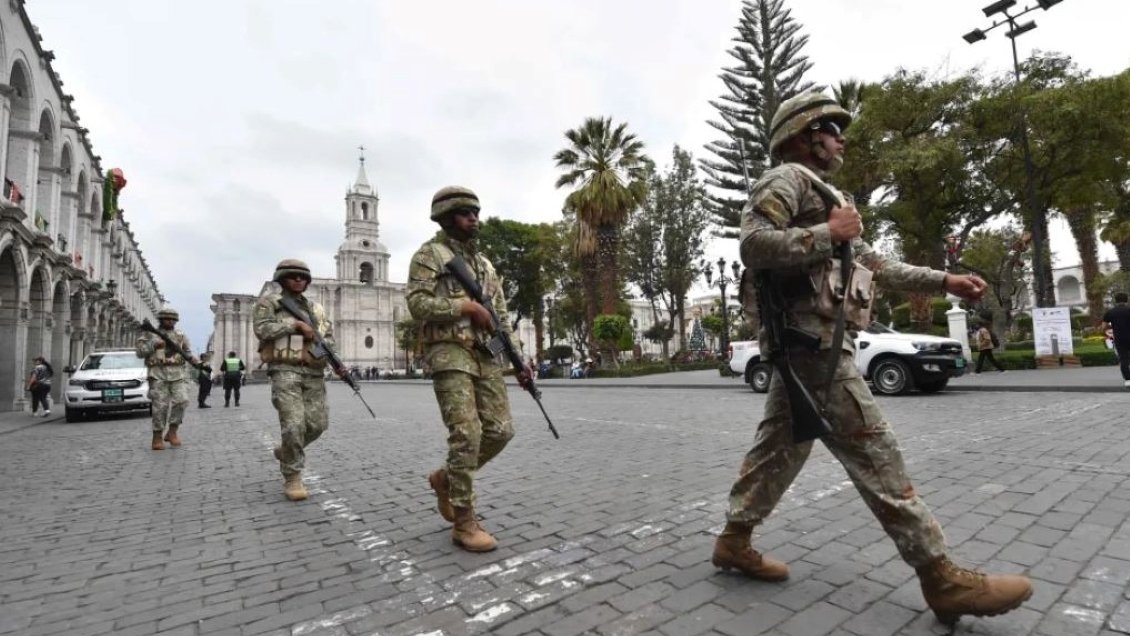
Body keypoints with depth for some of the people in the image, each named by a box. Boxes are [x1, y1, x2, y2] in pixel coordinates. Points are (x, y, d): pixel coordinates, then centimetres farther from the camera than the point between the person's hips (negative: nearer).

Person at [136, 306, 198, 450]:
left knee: (181, 400, -13)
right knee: (160, 405, -4)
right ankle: (157, 437, 8)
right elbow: (140, 352, 4)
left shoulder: (181, 335, 17)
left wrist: (195, 360, -2)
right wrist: (154, 345, -11)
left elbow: (188, 353, 18)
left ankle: (172, 432, 0)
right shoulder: (149, 334, 11)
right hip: (158, 374, -2)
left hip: (178, 374, 2)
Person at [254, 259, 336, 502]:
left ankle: (286, 451, 31)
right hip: (285, 371, -5)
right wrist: (295, 324, -11)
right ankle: (292, 478, 1)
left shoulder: (315, 307, 20)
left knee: (317, 424, 3)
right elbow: (262, 329, -10)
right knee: (294, 425, -14)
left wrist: (321, 343, -4)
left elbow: (329, 334, 16)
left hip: (313, 373, 5)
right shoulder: (269, 301, 5)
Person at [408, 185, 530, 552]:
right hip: (449, 353, -7)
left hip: (485, 354, 7)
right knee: (467, 434, -13)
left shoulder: (484, 263, 21)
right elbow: (418, 304, -13)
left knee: (500, 430, 2)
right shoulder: (429, 254, 1)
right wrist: (466, 305, -14)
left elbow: (502, 318, 19)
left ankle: (446, 478, 25)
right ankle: (464, 523, 1)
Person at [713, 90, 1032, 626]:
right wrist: (829, 233, -14)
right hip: (810, 339, -10)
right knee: (874, 453, -5)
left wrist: (943, 281, 19)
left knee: (779, 447, 12)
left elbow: (873, 264, 26)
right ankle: (942, 578, 6)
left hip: (805, 343, 10)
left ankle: (734, 540, 21)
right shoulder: (786, 179, -4)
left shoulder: (820, 194, 28)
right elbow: (754, 244, -23)